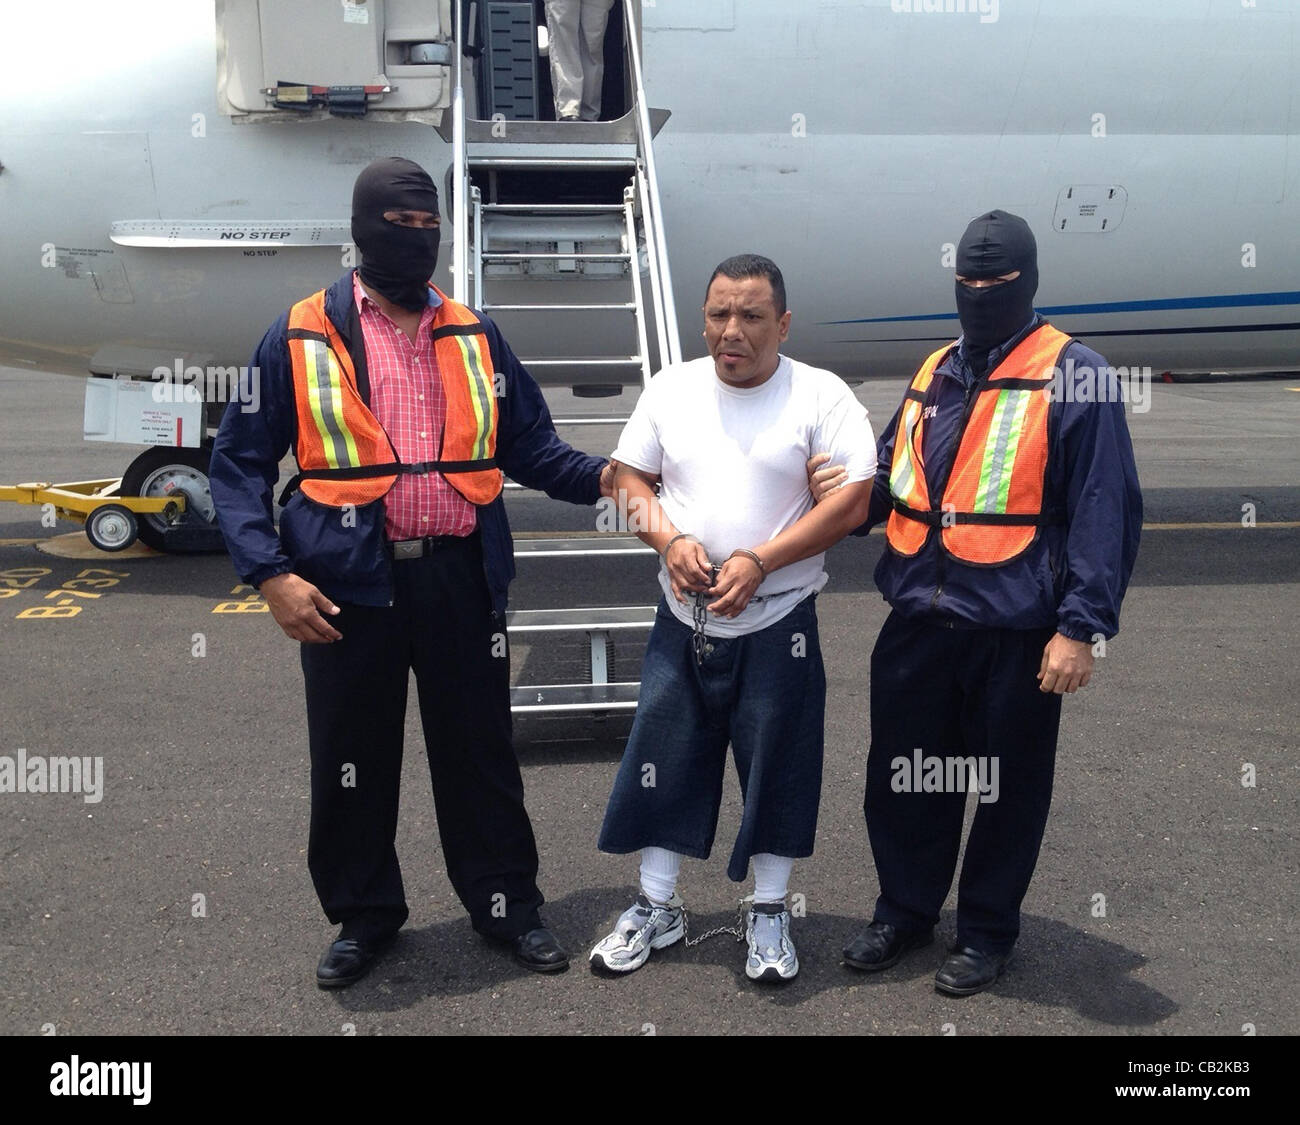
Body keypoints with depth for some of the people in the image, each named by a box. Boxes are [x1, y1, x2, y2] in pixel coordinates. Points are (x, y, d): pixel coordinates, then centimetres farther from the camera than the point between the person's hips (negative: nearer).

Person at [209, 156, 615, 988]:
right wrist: (271, 574, -10)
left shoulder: (475, 336, 10)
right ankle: (364, 913, 31)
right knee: (352, 758, 11)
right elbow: (240, 464, 1)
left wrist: (599, 476, -8)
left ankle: (507, 900, 30)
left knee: (479, 747, 12)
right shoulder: (301, 336, 1)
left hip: (462, 576, 2)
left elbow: (529, 444, 10)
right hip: (350, 582, -1)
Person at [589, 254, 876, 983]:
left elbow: (853, 502, -12)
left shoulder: (822, 396, -7)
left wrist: (759, 561, -20)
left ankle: (770, 914, 26)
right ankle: (658, 908, 27)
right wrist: (671, 541, -12)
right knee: (664, 759, 9)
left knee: (777, 768, 7)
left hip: (778, 623, -3)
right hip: (683, 619, 3)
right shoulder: (671, 389, 4)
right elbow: (631, 481, 8)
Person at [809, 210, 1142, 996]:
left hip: (1016, 628, -5)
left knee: (1008, 784, 10)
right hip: (919, 616, 6)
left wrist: (1082, 627, -16)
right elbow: (893, 482, 22)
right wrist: (846, 494, -1)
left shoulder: (1073, 375, -6)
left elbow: (1105, 511, -11)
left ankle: (988, 931, 29)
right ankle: (906, 910, 35)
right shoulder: (935, 374, 13)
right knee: (903, 776, 15)